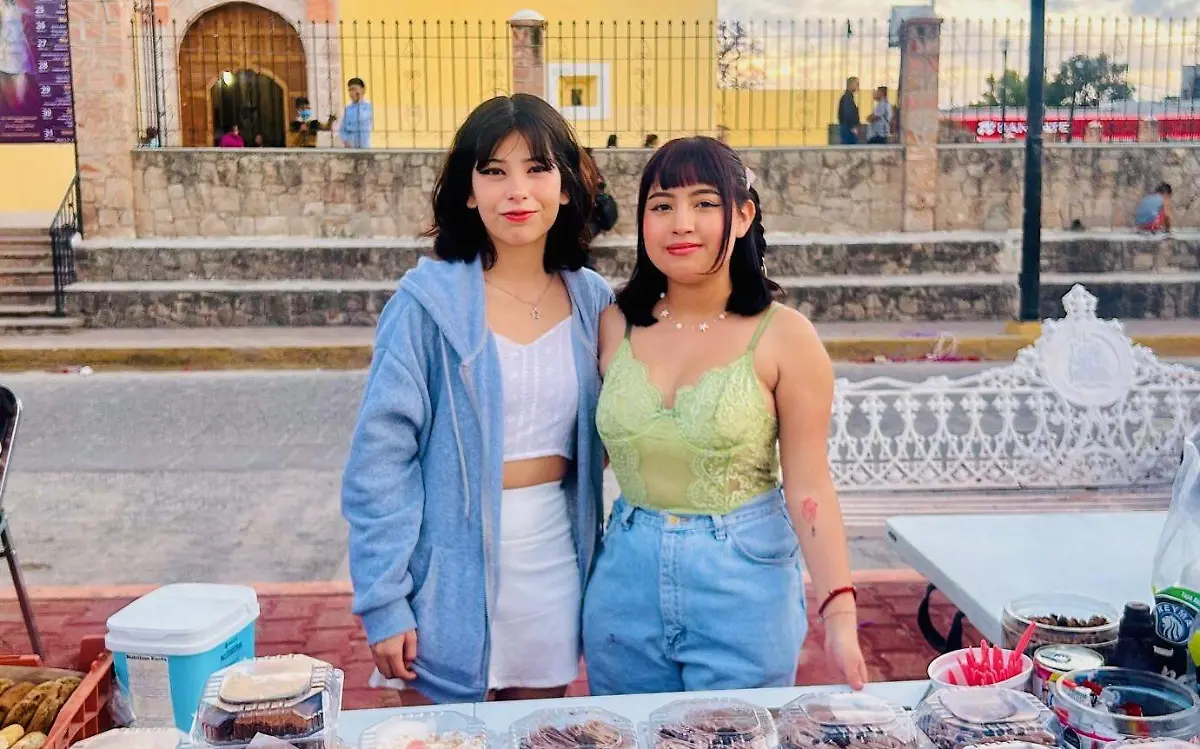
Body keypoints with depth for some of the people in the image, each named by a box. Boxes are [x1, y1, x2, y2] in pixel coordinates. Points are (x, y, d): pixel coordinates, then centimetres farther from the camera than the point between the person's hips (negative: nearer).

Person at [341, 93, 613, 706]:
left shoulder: (591, 300, 2)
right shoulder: (429, 300, -12)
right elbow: (380, 455, -11)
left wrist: (592, 564, 4)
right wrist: (383, 600, -13)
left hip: (554, 563, 4)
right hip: (451, 571, -4)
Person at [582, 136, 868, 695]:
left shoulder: (783, 336, -10)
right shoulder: (616, 327, 0)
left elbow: (809, 488, -11)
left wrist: (839, 616, -17)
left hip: (744, 581, -3)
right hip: (628, 579, 3)